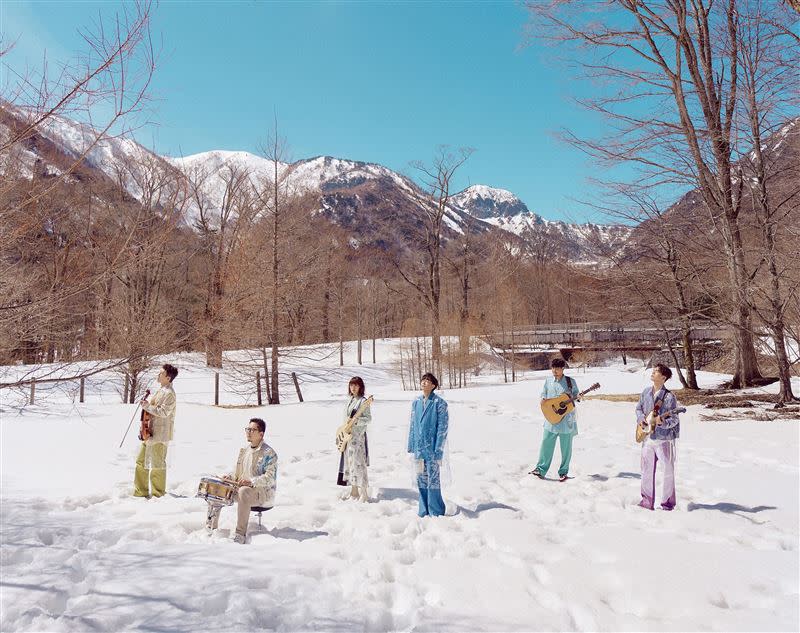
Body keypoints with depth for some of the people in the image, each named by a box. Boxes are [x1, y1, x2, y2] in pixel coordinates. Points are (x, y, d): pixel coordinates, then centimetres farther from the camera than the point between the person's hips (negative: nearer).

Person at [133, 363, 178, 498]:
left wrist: (147, 406, -18)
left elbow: (163, 412, -24)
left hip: (159, 434, -10)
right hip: (150, 432, 10)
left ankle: (158, 494, 11)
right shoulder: (161, 390, 16)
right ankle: (141, 491, 23)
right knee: (141, 461, 13)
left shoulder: (169, 393, -16)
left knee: (157, 464, -1)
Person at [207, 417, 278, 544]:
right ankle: (212, 528, 6)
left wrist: (251, 481, -32)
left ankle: (241, 535, -34)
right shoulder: (245, 450, 13)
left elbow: (270, 478, -21)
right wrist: (229, 477, 1)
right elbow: (238, 472, 22)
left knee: (244, 491, -37)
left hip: (264, 493, -8)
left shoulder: (269, 453, -12)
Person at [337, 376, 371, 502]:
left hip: (358, 436, -8)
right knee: (349, 462, 12)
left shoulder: (363, 401, -10)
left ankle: (363, 493, -2)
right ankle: (354, 490, 23)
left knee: (358, 463, -8)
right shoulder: (349, 400, 14)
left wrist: (356, 420, -26)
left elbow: (368, 418, -13)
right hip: (348, 435, 8)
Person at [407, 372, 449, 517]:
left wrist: (438, 451, -13)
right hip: (419, 448, 5)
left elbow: (442, 428, -10)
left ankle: (436, 513, 13)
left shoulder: (439, 402, -8)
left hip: (432, 449, -5)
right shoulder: (416, 402, 8)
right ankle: (424, 512, 23)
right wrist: (410, 447, 11)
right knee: (421, 480, 11)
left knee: (433, 480, 0)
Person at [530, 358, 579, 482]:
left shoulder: (570, 381, -1)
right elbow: (544, 394, 16)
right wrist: (544, 399, -4)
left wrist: (576, 398, -13)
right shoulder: (548, 380, 7)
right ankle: (541, 469, 9)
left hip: (566, 419, -2)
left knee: (566, 446, 5)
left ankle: (563, 472, 17)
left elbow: (576, 395, 9)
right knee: (546, 443, 0)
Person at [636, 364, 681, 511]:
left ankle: (668, 503, 19)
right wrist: (641, 419, -1)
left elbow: (674, 420, -12)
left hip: (664, 439, -5)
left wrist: (662, 422, -30)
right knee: (647, 471, 11)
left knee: (668, 472, 5)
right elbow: (639, 408, 18)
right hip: (648, 438, 5)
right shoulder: (646, 392, 5)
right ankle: (647, 501, 23)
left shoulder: (669, 397, -12)